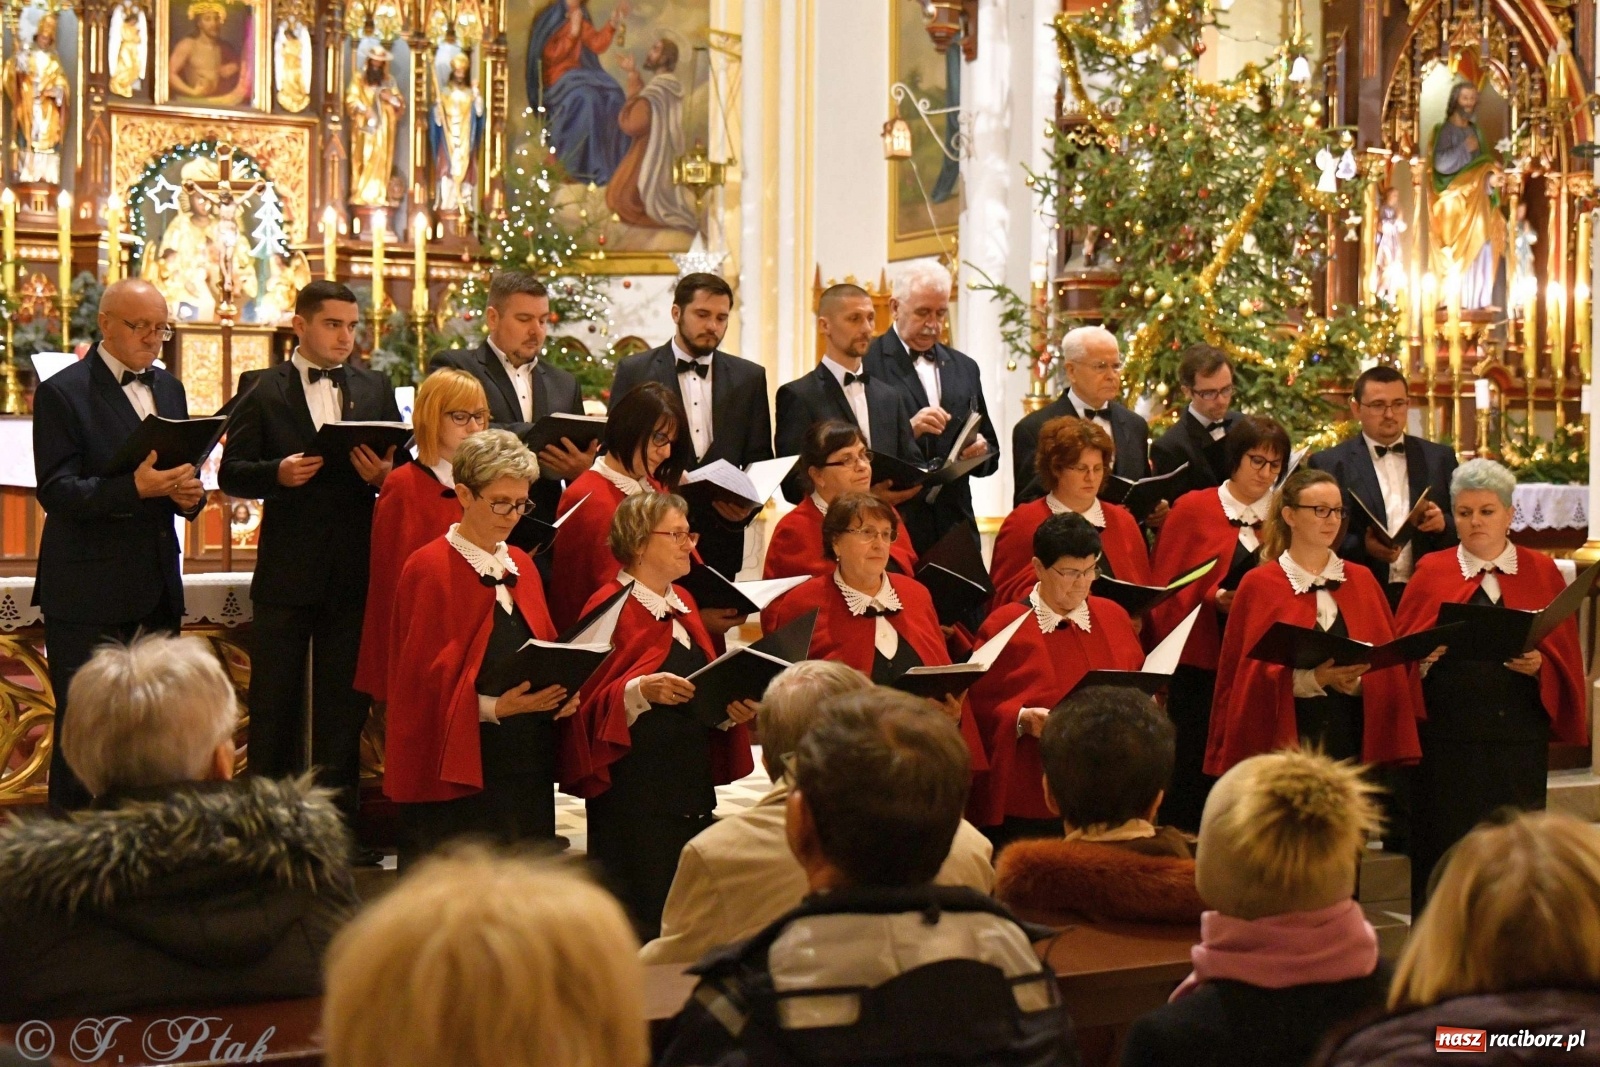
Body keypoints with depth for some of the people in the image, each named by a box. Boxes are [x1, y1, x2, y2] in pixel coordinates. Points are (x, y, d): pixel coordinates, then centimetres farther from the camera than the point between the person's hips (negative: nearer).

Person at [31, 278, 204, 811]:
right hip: (87, 592, -6)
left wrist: (189, 493, -4)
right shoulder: (62, 392, -7)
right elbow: (55, 491, -15)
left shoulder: (168, 388, 15)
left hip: (156, 588, 7)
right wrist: (134, 488, -29)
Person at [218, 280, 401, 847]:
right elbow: (231, 472, -1)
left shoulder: (375, 389, 10)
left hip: (354, 569, 2)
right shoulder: (264, 391, 2)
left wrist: (384, 474, -14)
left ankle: (339, 817, 15)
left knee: (344, 699, 7)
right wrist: (278, 473, -19)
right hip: (286, 568, -2)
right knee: (275, 697, 6)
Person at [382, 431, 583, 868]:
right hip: (459, 765, -7)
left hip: (529, 761, 7)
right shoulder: (430, 569, -7)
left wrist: (562, 690, -3)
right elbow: (424, 679, -12)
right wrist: (495, 707, -23)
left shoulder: (521, 565, 14)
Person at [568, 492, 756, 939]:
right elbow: (585, 696, -13)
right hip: (634, 781, -7)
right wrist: (640, 690, -28)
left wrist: (731, 710, 0)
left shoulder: (682, 604, 15)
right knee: (640, 919, -5)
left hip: (692, 780, 8)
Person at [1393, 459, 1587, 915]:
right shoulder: (1431, 572, 7)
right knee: (1445, 856, 1)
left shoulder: (1542, 573, 9)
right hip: (1447, 737, -1)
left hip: (1518, 739, 1)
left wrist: (1539, 666, -15)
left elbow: (1565, 655, 5)